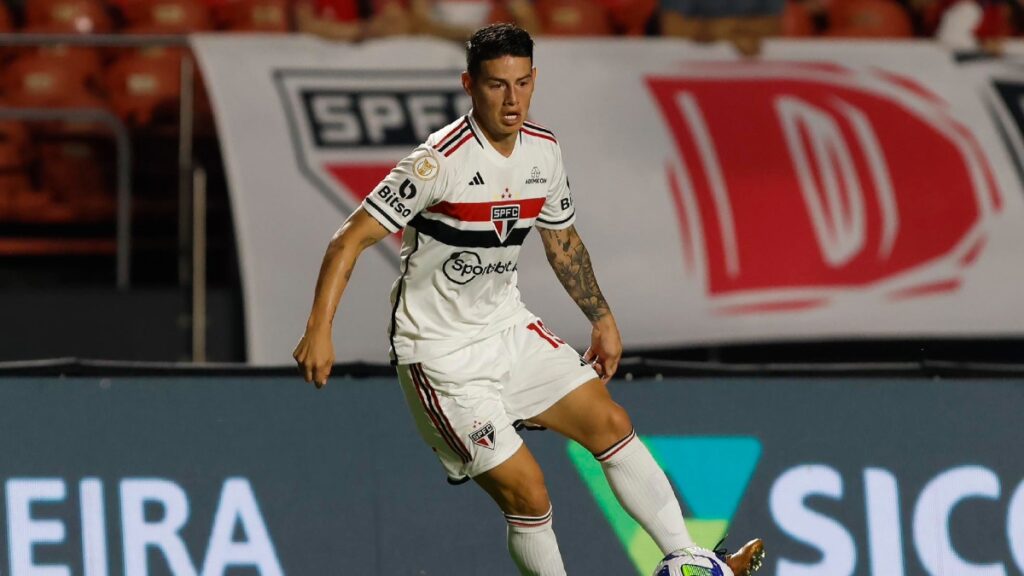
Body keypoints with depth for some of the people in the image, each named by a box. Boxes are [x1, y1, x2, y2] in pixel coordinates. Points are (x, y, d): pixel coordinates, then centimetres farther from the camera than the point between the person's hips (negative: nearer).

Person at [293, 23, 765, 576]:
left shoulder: (543, 150, 0)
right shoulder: (439, 161, -23)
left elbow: (562, 237, 18)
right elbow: (351, 239, -23)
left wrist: (602, 318, 20)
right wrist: (319, 330, -31)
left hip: (508, 325, 7)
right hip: (442, 353, -7)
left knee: (609, 422, 3)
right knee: (527, 494, -11)